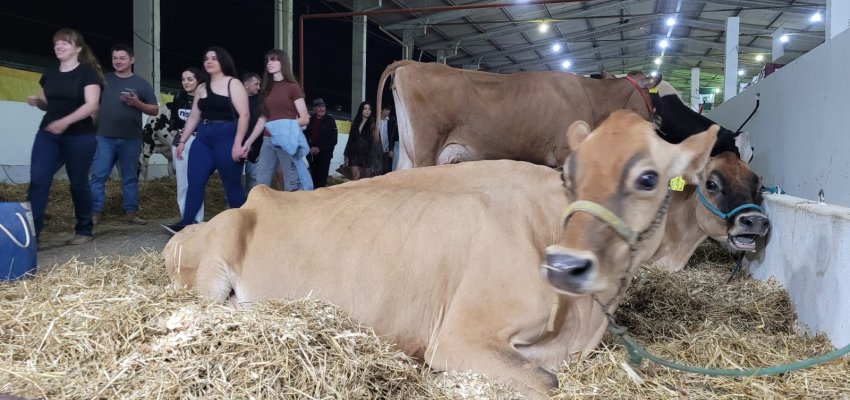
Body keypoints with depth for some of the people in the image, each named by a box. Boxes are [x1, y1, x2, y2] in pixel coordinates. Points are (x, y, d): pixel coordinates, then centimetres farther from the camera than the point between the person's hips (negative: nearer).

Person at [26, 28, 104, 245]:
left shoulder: (87, 72, -6)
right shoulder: (49, 73, 12)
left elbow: (92, 105, -17)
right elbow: (47, 103, 22)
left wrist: (65, 122, -28)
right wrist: (37, 101, -2)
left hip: (79, 136, -5)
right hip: (48, 133, 5)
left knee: (78, 183, 3)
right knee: (38, 179, -9)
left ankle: (84, 230, 18)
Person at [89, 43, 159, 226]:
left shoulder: (141, 83, 8)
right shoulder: (104, 79, 10)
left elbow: (155, 110, 7)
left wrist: (137, 103, -10)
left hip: (131, 139, 0)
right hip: (104, 137, 0)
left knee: (130, 177, 7)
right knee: (98, 175, -4)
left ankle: (131, 212, 13)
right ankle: (94, 213, 0)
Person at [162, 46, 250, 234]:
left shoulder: (233, 84, -1)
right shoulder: (201, 88, 18)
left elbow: (244, 115, -10)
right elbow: (193, 117, 21)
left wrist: (237, 143, -18)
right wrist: (182, 141, 15)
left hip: (226, 138, -6)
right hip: (203, 138, 6)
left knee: (232, 184, -1)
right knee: (194, 182, -3)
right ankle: (186, 224, -2)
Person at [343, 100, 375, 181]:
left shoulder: (372, 123, 1)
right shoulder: (355, 122, 10)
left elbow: (374, 139, -6)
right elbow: (350, 138, 12)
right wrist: (347, 155, 9)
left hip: (366, 153, -2)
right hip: (354, 152, 2)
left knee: (365, 177, 1)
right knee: (355, 176, -9)